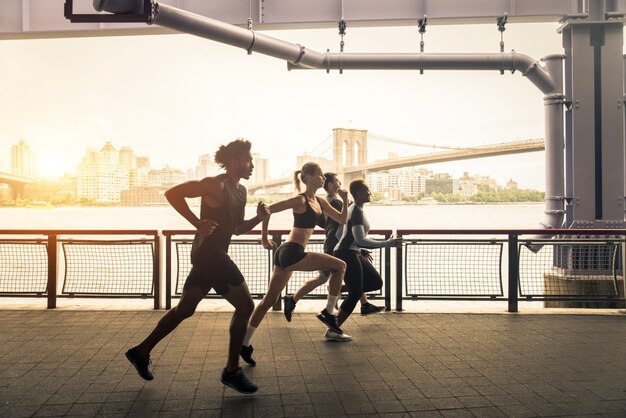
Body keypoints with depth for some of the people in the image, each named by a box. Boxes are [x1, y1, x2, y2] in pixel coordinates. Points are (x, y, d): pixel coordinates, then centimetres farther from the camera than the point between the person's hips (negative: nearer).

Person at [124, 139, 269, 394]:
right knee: (245, 305, -7)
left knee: (185, 309, 17)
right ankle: (232, 371, 2)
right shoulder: (216, 184, -13)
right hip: (209, 253, -10)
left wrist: (259, 218, 3)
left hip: (212, 255, 10)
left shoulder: (241, 191, 15)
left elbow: (237, 228, 22)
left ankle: (141, 352, 30)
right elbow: (173, 193, -16)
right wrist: (197, 223, -22)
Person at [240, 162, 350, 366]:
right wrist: (264, 238, -8)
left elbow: (342, 219, 18)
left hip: (287, 254, 9)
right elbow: (268, 210, -13)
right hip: (291, 252, -9)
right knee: (339, 266, -4)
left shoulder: (320, 202, 15)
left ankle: (245, 343, 15)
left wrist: (345, 201, 3)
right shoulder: (300, 200, -10)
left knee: (269, 300, 10)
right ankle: (329, 312, 4)